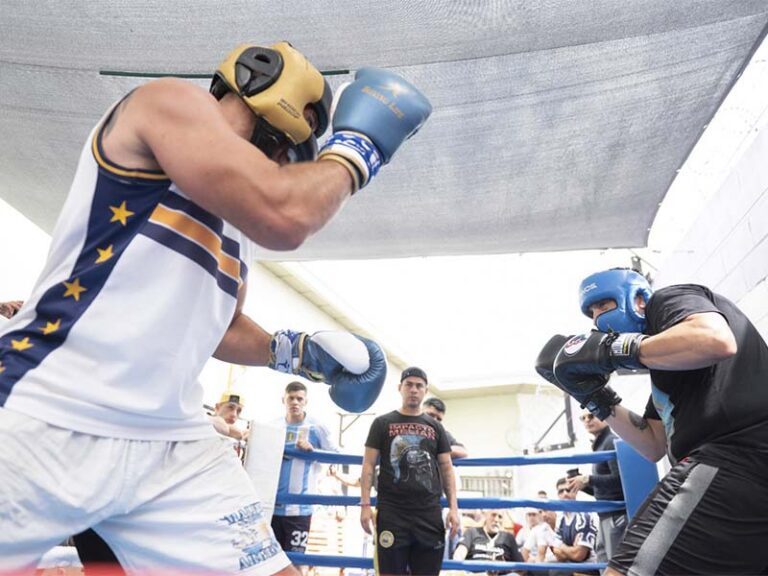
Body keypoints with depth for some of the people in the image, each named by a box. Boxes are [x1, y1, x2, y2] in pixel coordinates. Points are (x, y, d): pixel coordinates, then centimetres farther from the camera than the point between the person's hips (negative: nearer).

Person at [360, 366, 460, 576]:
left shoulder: (435, 427, 13)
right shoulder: (382, 423, 5)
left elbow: (446, 468, 11)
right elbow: (369, 465, 2)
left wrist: (453, 507, 2)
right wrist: (365, 504, -6)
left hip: (430, 514, 3)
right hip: (392, 512, -2)